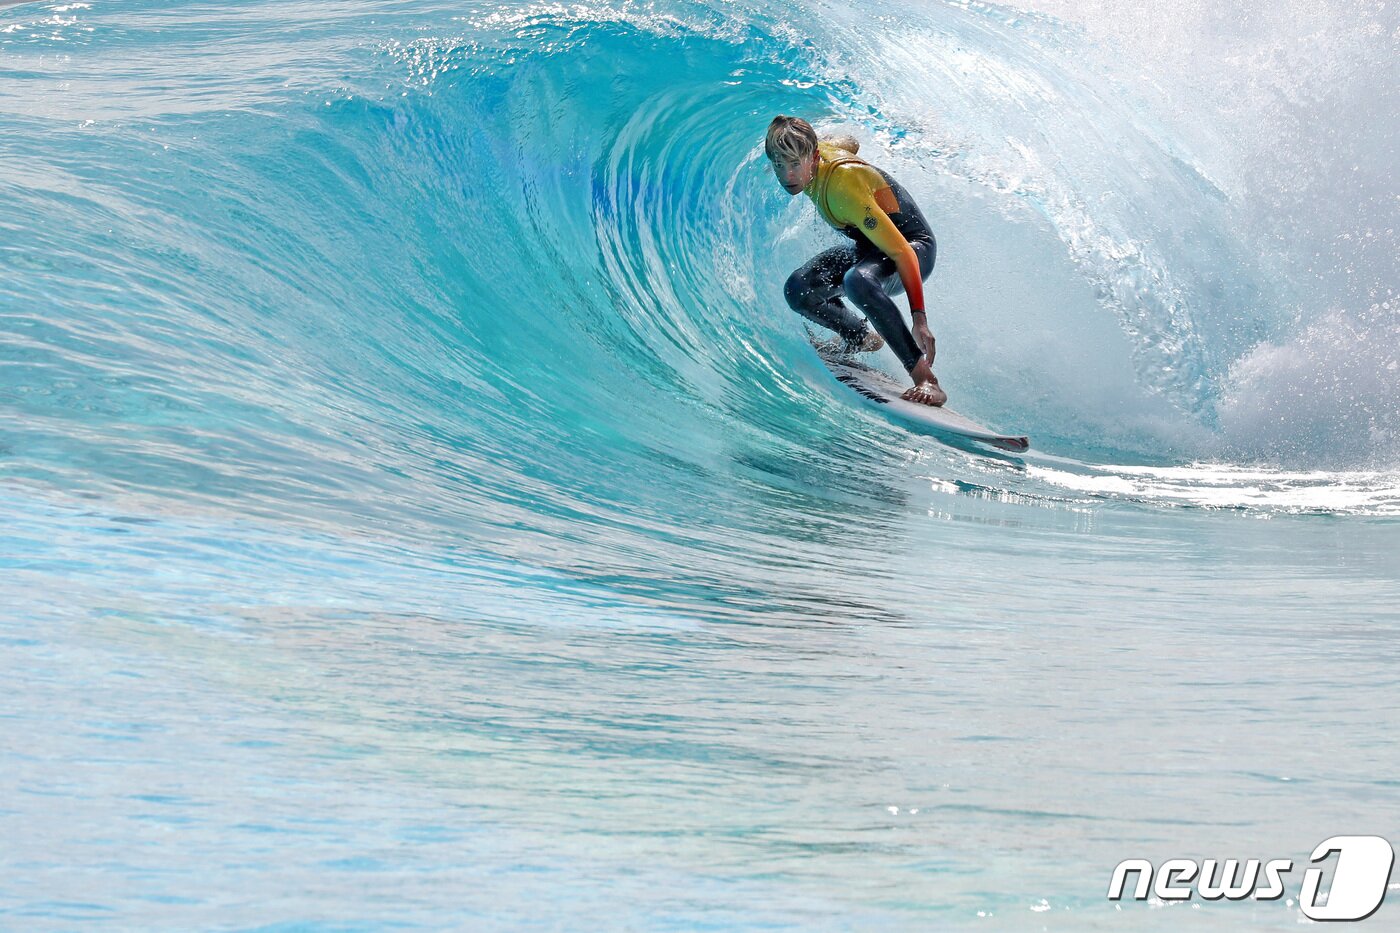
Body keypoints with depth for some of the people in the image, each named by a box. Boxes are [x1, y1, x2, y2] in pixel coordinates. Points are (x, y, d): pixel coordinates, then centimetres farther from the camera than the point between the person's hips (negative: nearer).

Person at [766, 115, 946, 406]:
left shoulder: (842, 187, -35)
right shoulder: (819, 150, -12)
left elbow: (901, 252, -36)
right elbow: (850, 143, 14)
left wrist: (919, 319, -39)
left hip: (913, 246, -9)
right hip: (869, 245, 9)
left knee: (857, 281, -41)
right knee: (798, 290, -10)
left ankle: (927, 381, -37)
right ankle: (861, 338, 19)